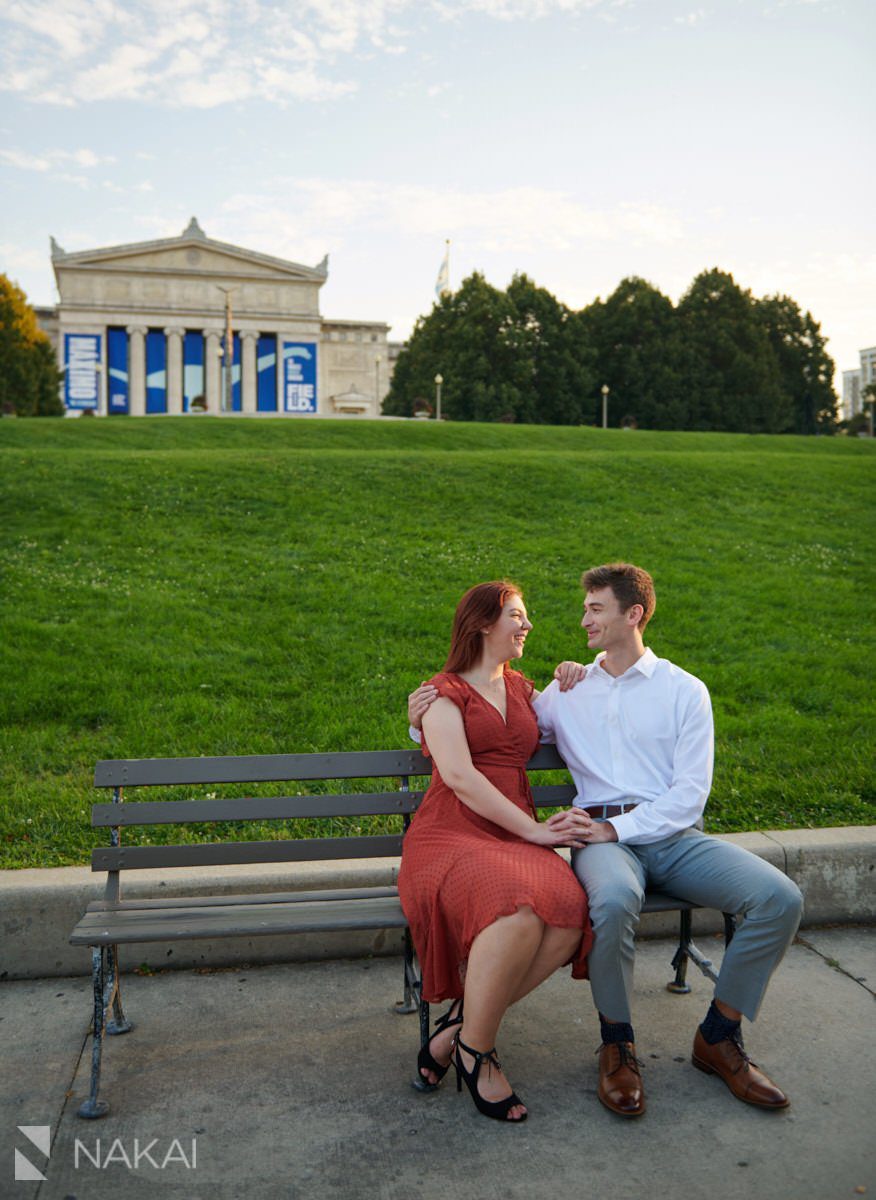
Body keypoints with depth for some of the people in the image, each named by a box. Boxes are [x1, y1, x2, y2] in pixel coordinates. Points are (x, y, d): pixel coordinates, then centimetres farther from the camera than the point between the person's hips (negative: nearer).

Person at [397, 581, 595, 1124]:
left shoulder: (521, 688, 24)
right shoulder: (444, 691, 5)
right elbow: (459, 775, -10)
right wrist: (533, 829, -14)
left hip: (516, 838, 6)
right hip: (449, 835, -5)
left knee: (570, 913, -29)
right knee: (519, 913, -37)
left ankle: (460, 1024, -11)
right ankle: (476, 1051, -13)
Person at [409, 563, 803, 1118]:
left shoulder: (685, 690, 9)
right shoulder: (567, 692, 16)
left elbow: (690, 793, 0)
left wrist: (616, 827, -13)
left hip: (672, 833, 1)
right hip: (602, 835, -1)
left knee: (781, 898, -21)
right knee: (614, 901, -36)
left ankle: (719, 1038, 0)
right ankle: (618, 1042, -9)